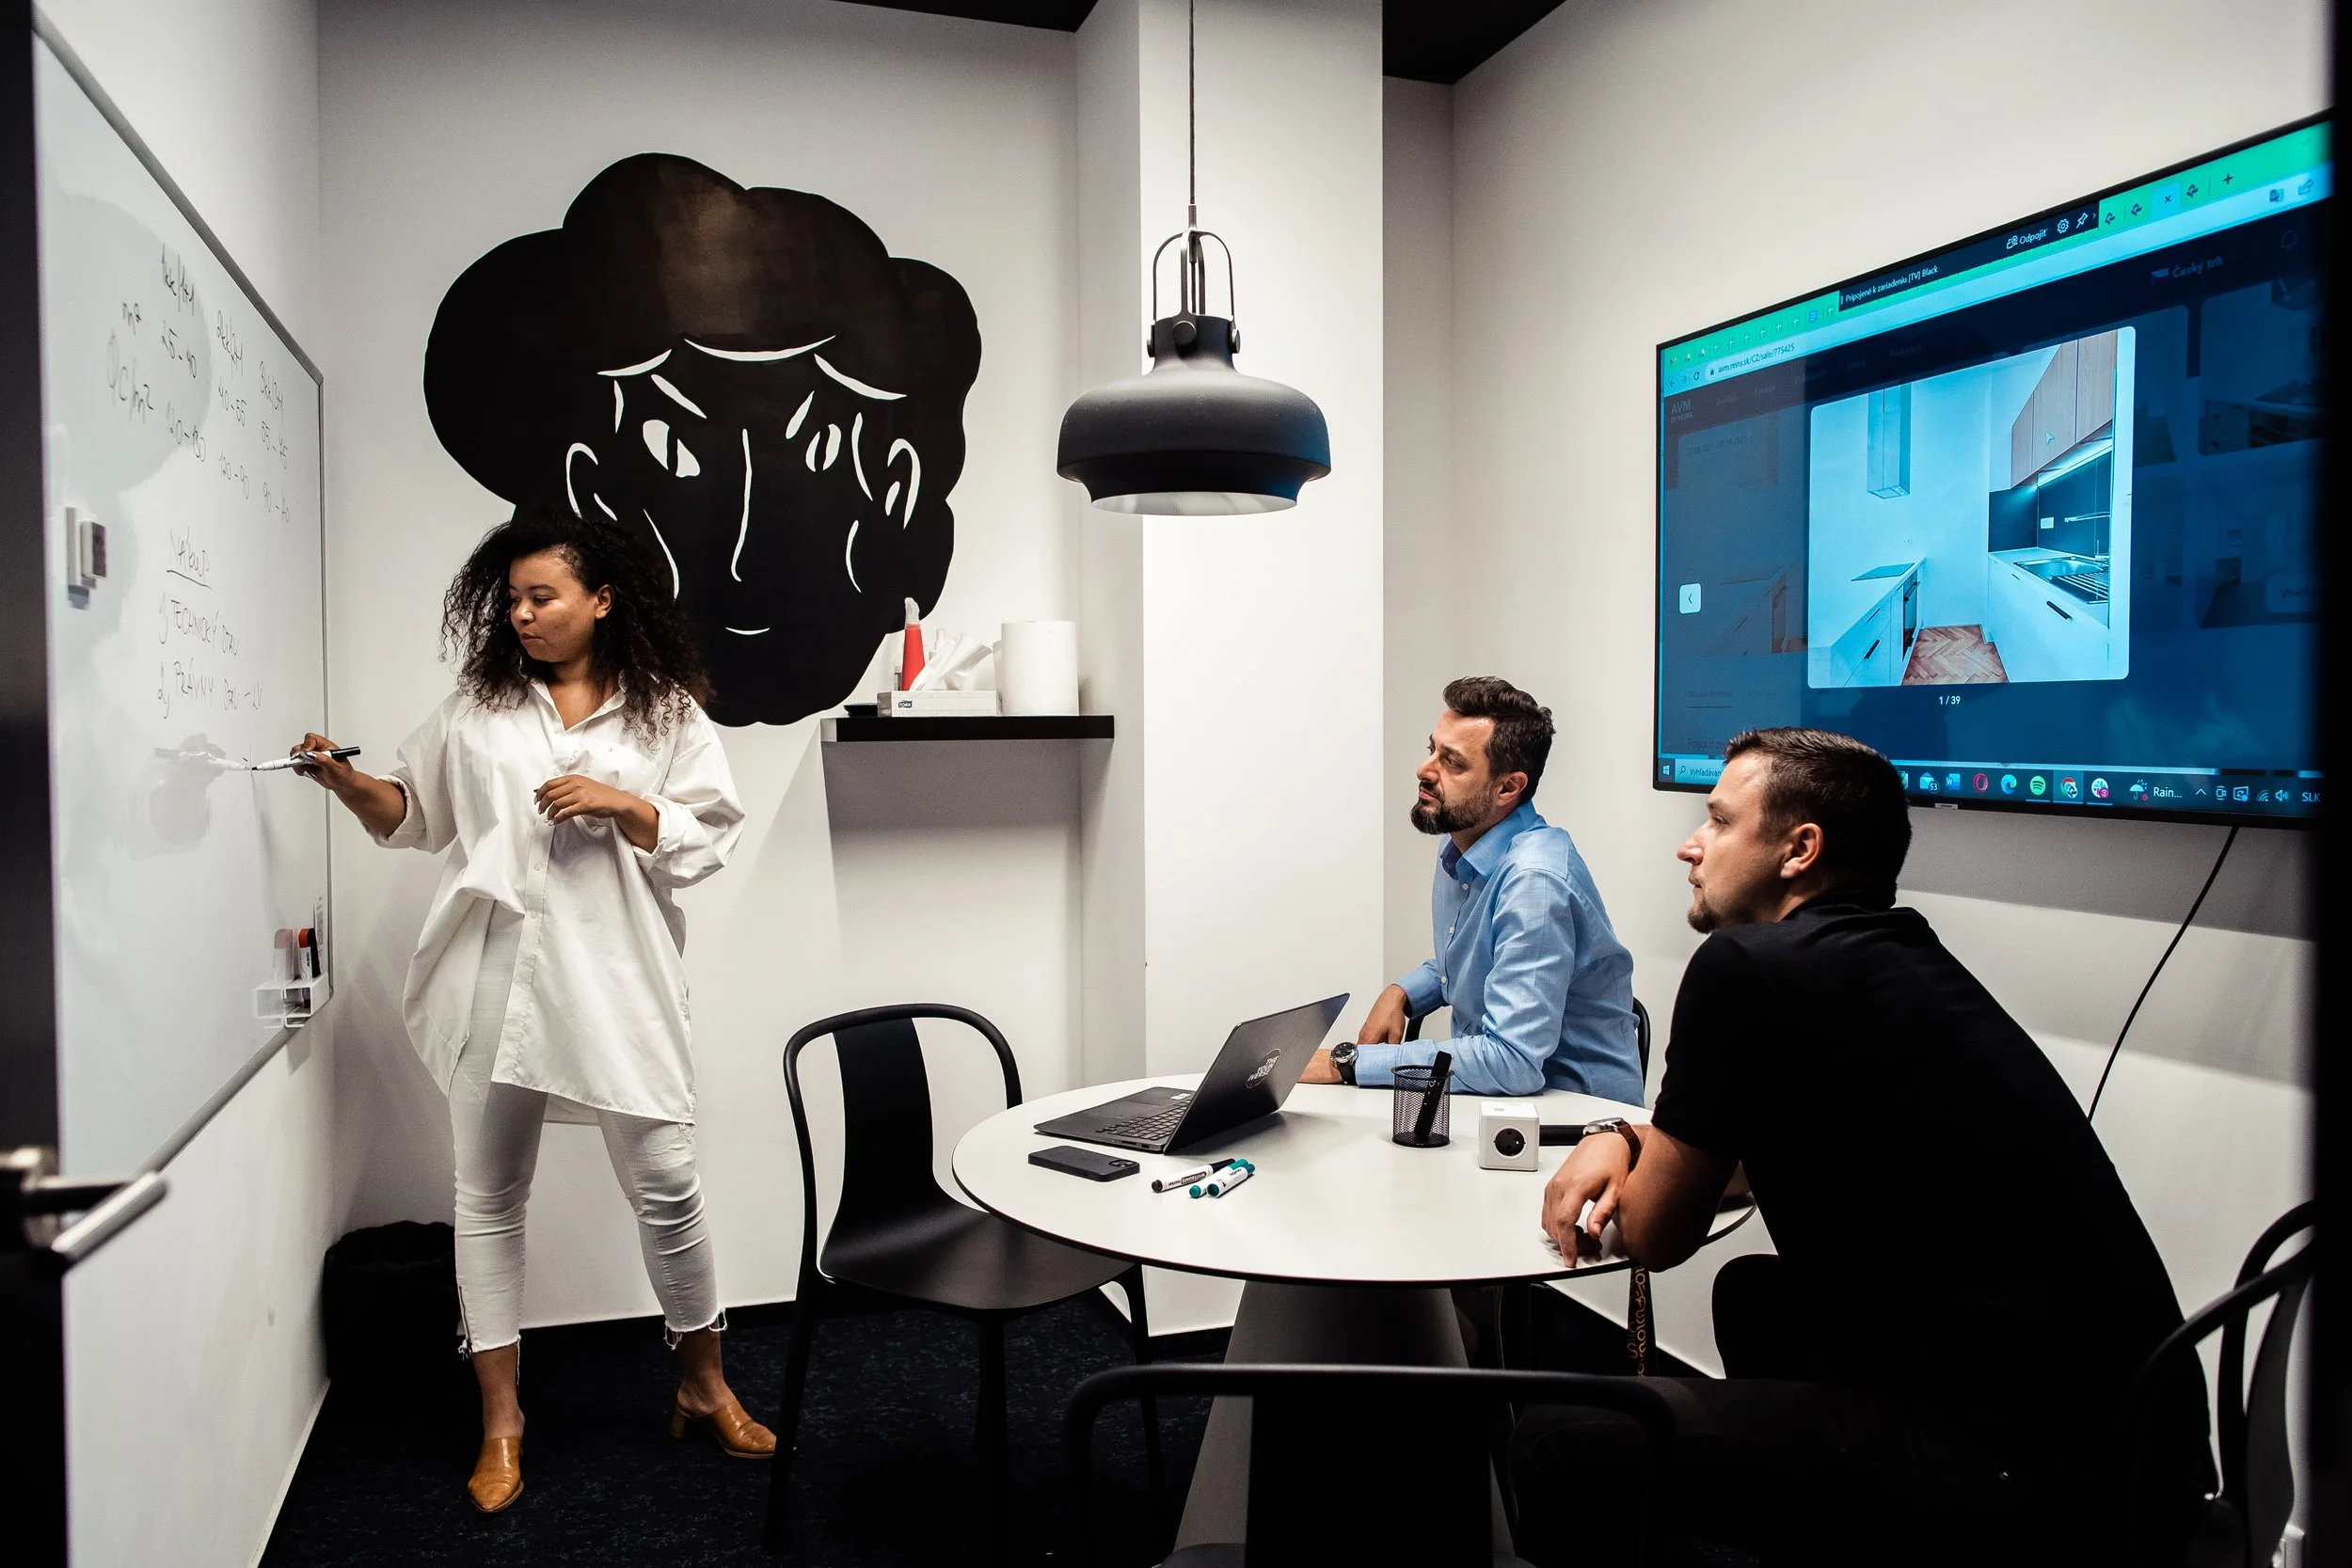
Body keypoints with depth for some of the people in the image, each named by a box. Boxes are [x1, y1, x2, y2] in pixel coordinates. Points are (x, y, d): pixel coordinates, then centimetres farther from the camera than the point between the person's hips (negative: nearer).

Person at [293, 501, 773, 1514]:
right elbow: (415, 814, 14)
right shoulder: (479, 706, 11)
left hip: (615, 981, -2)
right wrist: (347, 783, -4)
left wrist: (622, 803, -14)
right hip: (495, 979, 3)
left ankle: (703, 1388, 22)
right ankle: (501, 1422, 24)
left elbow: (706, 839, 0)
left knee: (666, 1187, 1)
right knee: (488, 1197, 8)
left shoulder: (665, 711, 5)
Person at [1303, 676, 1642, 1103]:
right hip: (1494, 1094, 7)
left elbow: (1512, 1060, -28)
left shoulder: (1534, 882, -24)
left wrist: (1349, 1063, -24)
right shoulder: (1458, 849, 4)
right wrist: (1401, 992, 2)